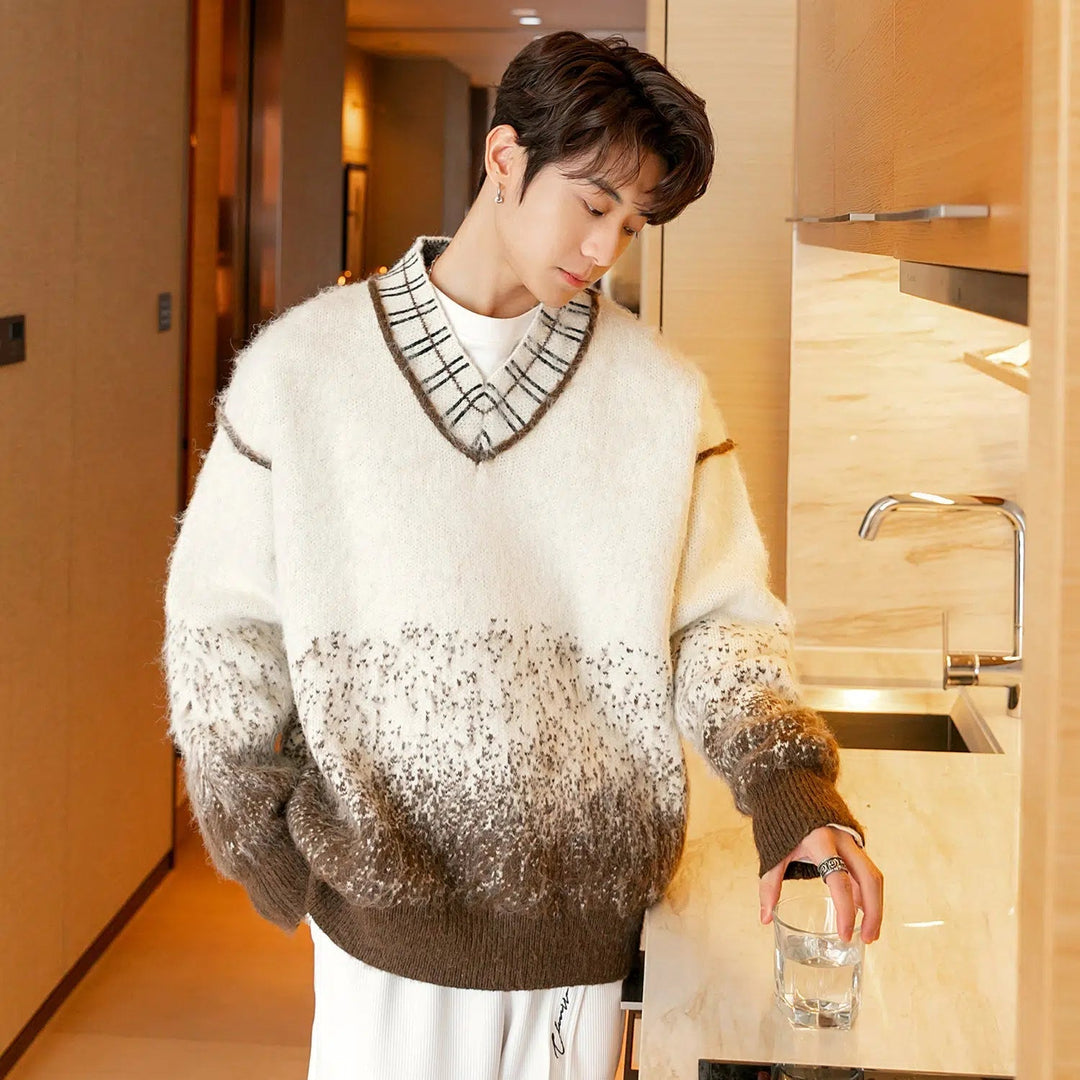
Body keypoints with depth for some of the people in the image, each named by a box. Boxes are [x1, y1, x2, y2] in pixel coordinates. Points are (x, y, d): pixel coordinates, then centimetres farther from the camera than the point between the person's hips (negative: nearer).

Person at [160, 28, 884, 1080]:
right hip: (380, 899, -1)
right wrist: (258, 835, 1)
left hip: (586, 906, 1)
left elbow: (722, 621, -1)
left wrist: (791, 790, -16)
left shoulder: (663, 391, -1)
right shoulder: (302, 363, -3)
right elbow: (221, 624, 3)